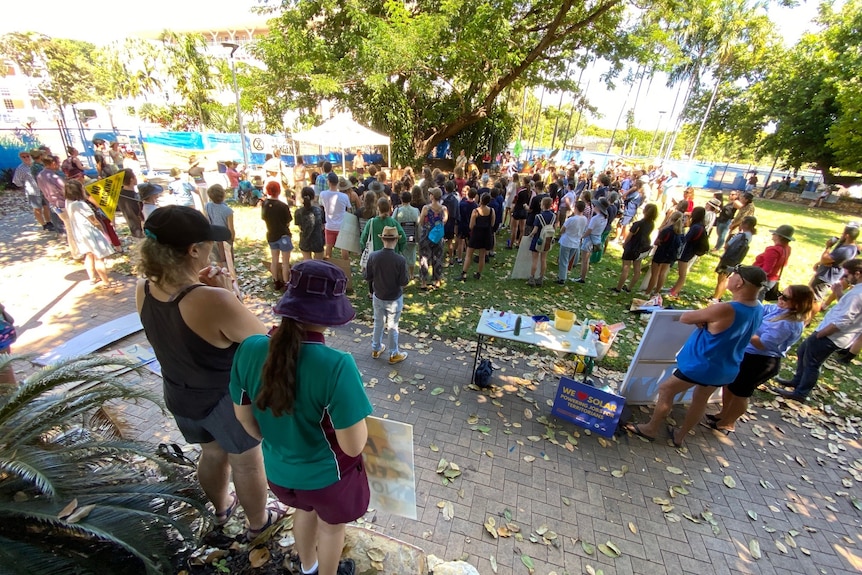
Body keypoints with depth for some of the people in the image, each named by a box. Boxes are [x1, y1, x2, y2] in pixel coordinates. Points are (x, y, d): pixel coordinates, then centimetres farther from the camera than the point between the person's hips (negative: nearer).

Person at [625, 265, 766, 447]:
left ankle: (651, 429, 26)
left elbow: (684, 318, -21)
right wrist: (707, 321, -2)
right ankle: (680, 435, 41)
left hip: (702, 365, -8)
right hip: (727, 369, 8)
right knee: (700, 400, 23)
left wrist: (700, 317, -1)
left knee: (666, 390, 11)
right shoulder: (759, 310, -3)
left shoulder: (725, 310, -31)